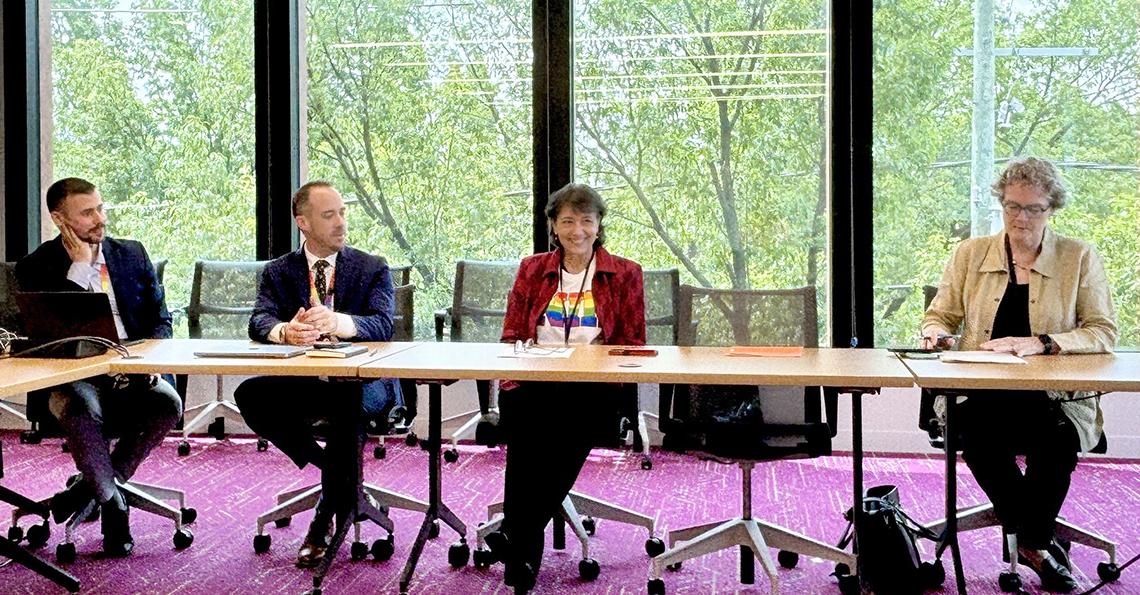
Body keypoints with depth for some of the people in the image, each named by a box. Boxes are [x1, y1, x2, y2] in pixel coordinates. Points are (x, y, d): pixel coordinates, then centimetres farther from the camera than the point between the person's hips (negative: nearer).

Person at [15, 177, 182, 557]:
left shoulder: (132, 254, 13)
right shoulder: (35, 268, 4)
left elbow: (161, 319, 13)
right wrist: (79, 265, -10)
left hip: (133, 374, 3)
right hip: (72, 377, -3)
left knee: (168, 403, -28)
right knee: (81, 409, -36)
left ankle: (89, 484, -8)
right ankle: (112, 504, -14)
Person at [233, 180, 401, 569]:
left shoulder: (372, 268, 6)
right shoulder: (278, 271, 12)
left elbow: (383, 325, -11)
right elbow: (259, 322, -5)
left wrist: (337, 322, -33)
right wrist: (284, 331, -31)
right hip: (301, 383, 3)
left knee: (349, 399, -37)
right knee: (249, 395, -25)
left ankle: (325, 521, -20)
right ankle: (334, 469, -7)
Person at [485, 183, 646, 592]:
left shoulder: (624, 274, 14)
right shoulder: (532, 269, 20)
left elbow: (632, 345, 10)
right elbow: (510, 335, 18)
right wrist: (526, 350, -6)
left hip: (592, 389, -1)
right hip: (533, 383, 1)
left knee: (568, 424, -36)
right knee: (527, 422, -35)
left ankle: (518, 537, -32)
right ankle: (524, 549, -33)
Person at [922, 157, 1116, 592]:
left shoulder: (1080, 258, 8)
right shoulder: (970, 254, 13)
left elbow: (1103, 333, 2)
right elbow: (940, 315, 18)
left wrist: (1040, 343, -15)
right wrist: (936, 334, -8)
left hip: (1056, 397, -1)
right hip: (980, 394, 1)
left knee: (1058, 439, -35)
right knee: (977, 430, -33)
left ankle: (1031, 540, -7)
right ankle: (1039, 542, -11)